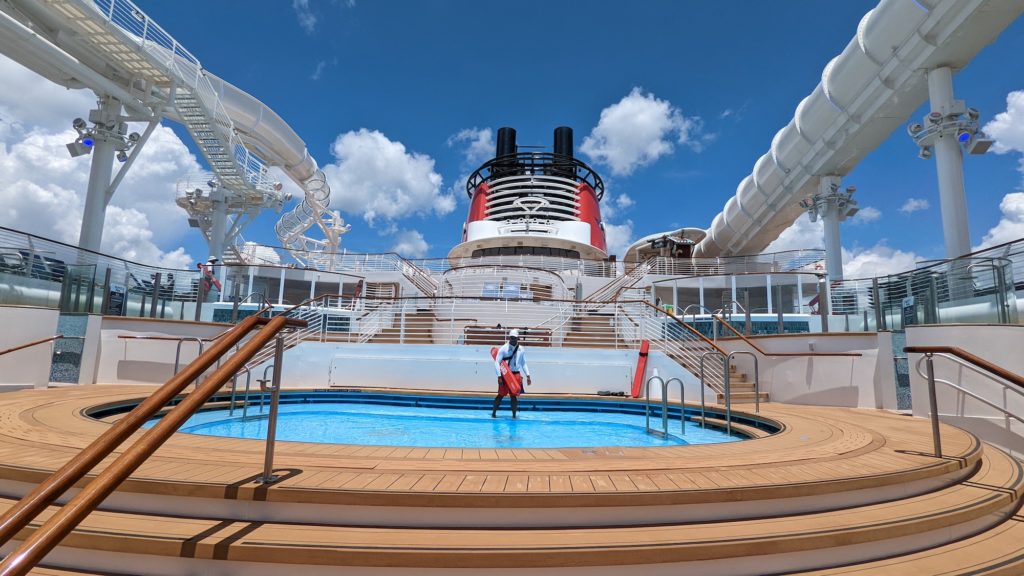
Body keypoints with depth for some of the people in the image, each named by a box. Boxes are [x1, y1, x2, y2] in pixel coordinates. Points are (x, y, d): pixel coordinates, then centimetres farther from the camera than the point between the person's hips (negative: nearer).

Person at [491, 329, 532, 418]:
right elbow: (497, 362, -9)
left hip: (516, 374, 3)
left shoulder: (521, 350, 5)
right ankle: (493, 413, 13)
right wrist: (499, 376, -15)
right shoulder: (503, 348, -7)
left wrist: (528, 376, 6)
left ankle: (514, 415, 12)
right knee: (501, 395, 1)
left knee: (514, 396, 4)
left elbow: (523, 363, 13)